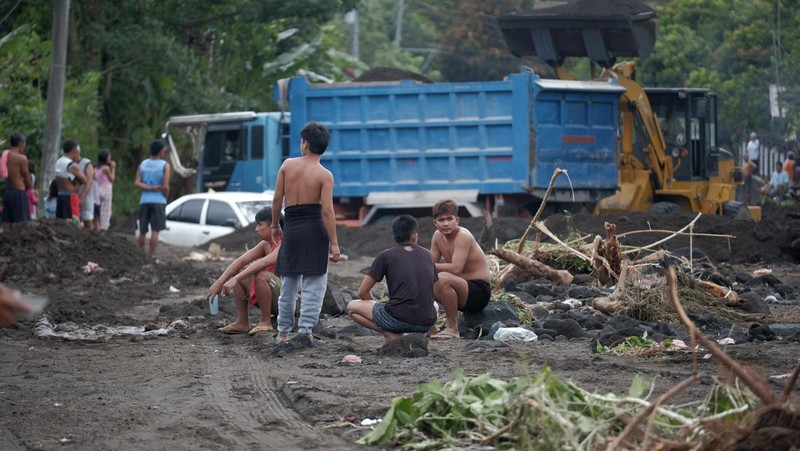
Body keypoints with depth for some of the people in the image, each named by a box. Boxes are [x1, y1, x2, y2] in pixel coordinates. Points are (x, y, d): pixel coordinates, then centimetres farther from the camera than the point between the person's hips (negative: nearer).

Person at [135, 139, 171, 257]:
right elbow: (165, 186, -11)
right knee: (155, 231, -7)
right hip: (158, 201, -4)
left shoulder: (142, 164, 10)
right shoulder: (165, 165, -4)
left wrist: (150, 188, -7)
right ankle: (151, 256, -12)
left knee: (142, 231, 11)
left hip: (144, 201, 4)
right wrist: (165, 197, 6)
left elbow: (137, 183, -3)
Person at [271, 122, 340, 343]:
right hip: (314, 231, -3)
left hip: (291, 230, 3)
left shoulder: (287, 165, 1)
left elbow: (277, 198, 3)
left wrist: (275, 225, 17)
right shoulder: (325, 175, -6)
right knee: (313, 285, 1)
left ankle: (283, 332, 21)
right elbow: (327, 211, -12)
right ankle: (305, 331, -6)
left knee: (288, 284, 15)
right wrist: (334, 244, -9)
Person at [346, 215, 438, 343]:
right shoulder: (427, 255, 14)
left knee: (352, 307, 17)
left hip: (398, 318, -4)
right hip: (426, 323, 4)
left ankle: (389, 334, -4)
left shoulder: (385, 256, 4)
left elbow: (363, 292, 6)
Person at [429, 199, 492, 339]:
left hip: (479, 293, -9)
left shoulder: (463, 236, -19)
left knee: (443, 278, -33)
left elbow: (456, 268, -30)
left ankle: (452, 329, -21)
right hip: (464, 288, 9)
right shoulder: (438, 236, 5)